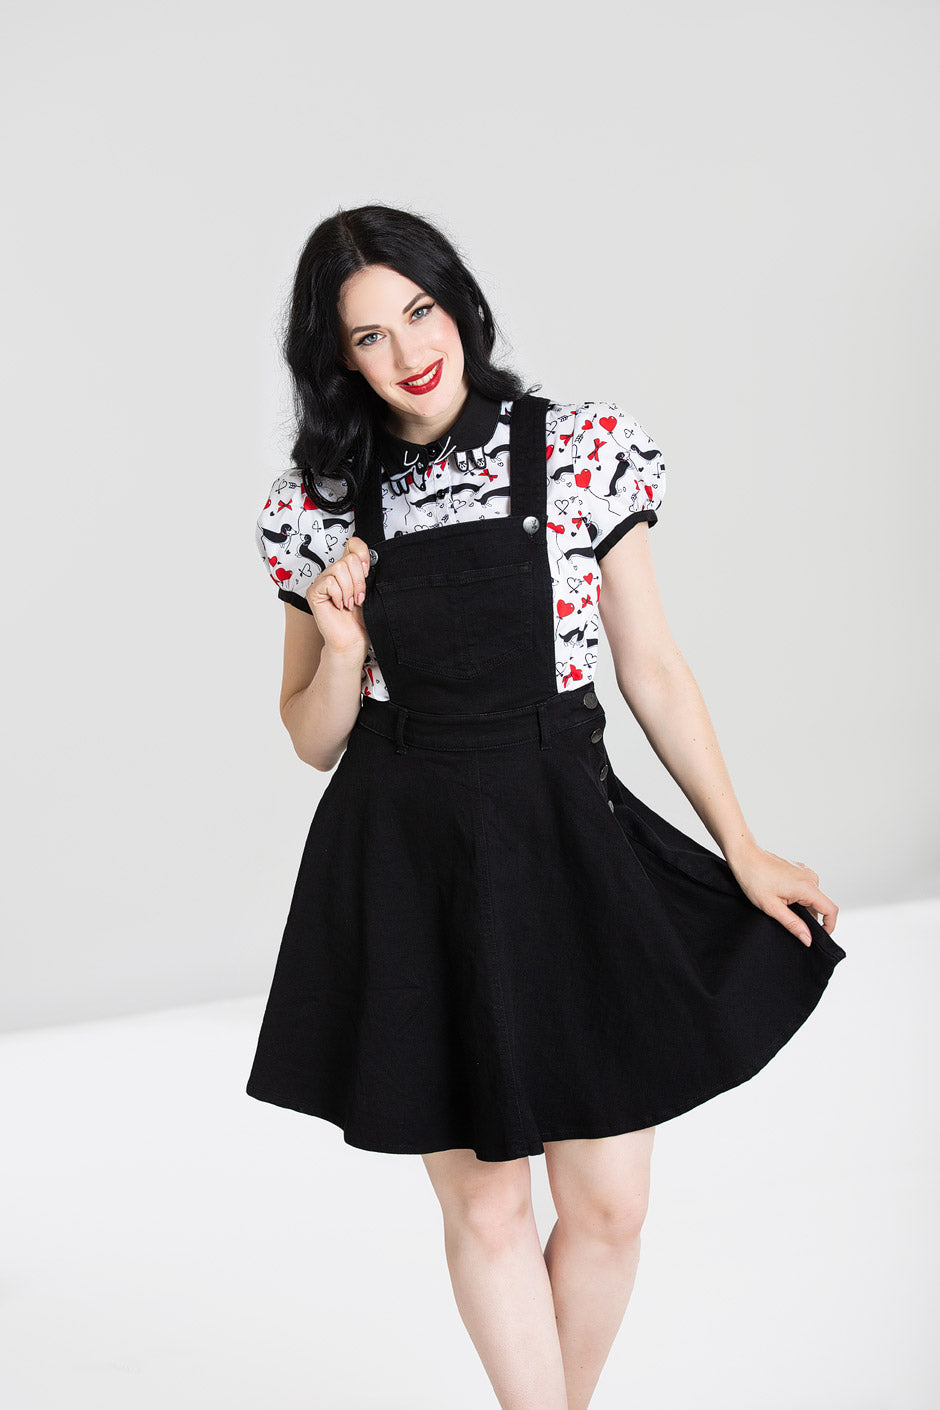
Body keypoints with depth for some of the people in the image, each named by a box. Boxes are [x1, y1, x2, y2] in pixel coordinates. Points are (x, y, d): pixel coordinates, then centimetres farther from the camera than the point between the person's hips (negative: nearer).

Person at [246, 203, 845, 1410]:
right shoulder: (316, 505, 1)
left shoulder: (583, 451, -3)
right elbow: (314, 741, 9)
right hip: (403, 872, 1)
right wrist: (342, 644, -12)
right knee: (480, 1200, 8)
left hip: (567, 853, 0)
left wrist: (744, 853, 4)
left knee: (608, 1204, 5)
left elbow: (653, 671, 3)